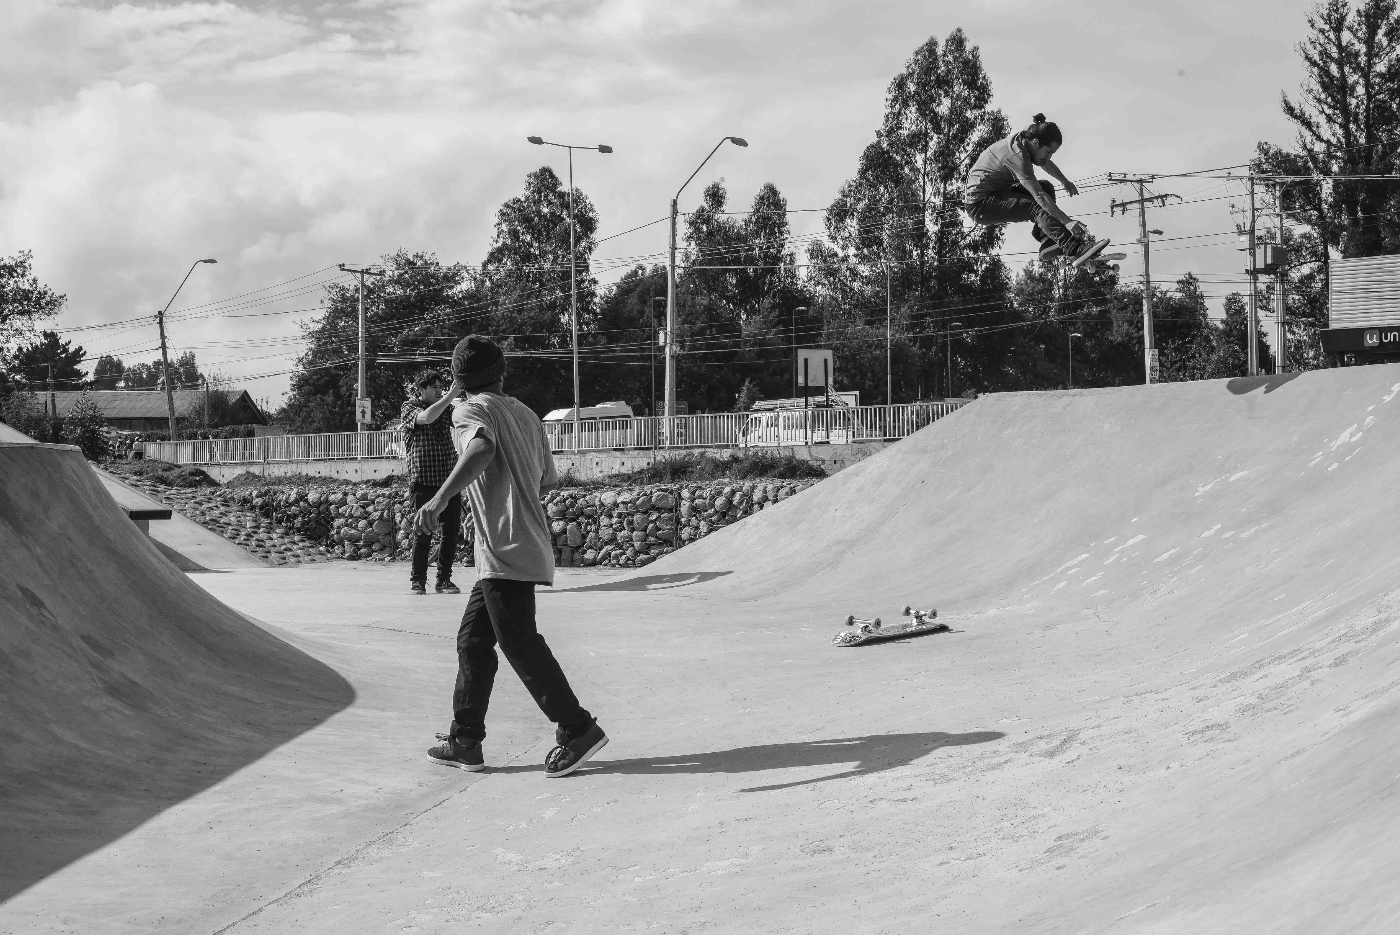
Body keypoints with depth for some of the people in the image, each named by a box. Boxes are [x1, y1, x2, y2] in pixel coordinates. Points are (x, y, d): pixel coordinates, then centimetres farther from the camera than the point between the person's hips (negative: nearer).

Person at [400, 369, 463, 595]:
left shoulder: (444, 408, 17)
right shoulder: (409, 408, -1)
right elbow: (426, 418, -22)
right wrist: (450, 396, -22)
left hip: (450, 479, 5)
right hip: (424, 481, -5)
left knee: (452, 531, 2)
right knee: (423, 532, -3)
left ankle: (444, 579, 11)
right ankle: (417, 580, 9)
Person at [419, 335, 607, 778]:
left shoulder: (470, 410, -5)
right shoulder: (525, 414, 17)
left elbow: (482, 448, -28)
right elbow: (548, 479, 20)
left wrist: (440, 499, -37)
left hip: (505, 551, -8)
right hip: (530, 546, 9)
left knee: (519, 642, -6)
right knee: (473, 640, 13)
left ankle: (577, 729, -5)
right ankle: (465, 741, 15)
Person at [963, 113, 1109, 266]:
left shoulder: (1022, 140, 2)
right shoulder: (1017, 156, -27)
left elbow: (1045, 163, 26)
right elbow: (1039, 196, -32)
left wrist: (1065, 182, 36)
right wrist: (1067, 221, -33)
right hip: (980, 204, -11)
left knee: (1047, 187, 7)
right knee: (1038, 207, -25)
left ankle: (1047, 242, -8)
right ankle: (1075, 250, -35)